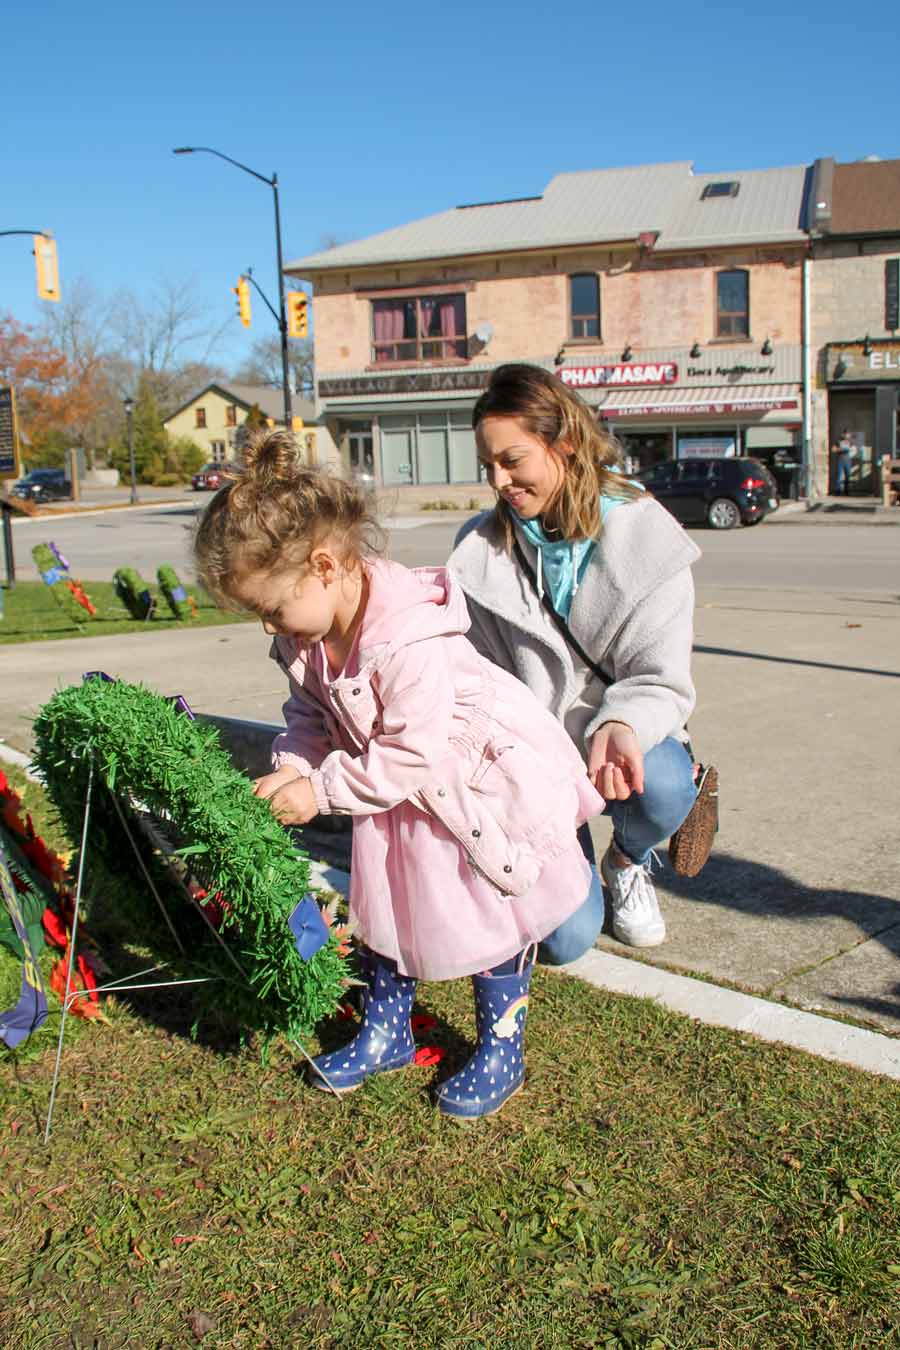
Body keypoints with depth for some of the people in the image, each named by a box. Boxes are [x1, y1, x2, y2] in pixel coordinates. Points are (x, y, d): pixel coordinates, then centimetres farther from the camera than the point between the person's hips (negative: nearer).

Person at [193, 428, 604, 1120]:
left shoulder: (409, 641, -38)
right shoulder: (306, 637, -12)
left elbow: (410, 756, -34)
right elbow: (310, 716, 0)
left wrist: (321, 790, -26)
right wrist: (289, 771, -19)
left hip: (487, 782, -8)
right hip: (404, 797, 8)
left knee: (491, 917, 5)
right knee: (385, 904, 16)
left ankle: (501, 1050, 26)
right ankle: (386, 1032, 36)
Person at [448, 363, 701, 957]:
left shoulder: (644, 534, -10)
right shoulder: (481, 547, -5)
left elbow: (661, 678, -13)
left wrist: (622, 725, -35)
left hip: (624, 729, 0)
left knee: (661, 786, -36)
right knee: (565, 938, -13)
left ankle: (629, 861, 4)